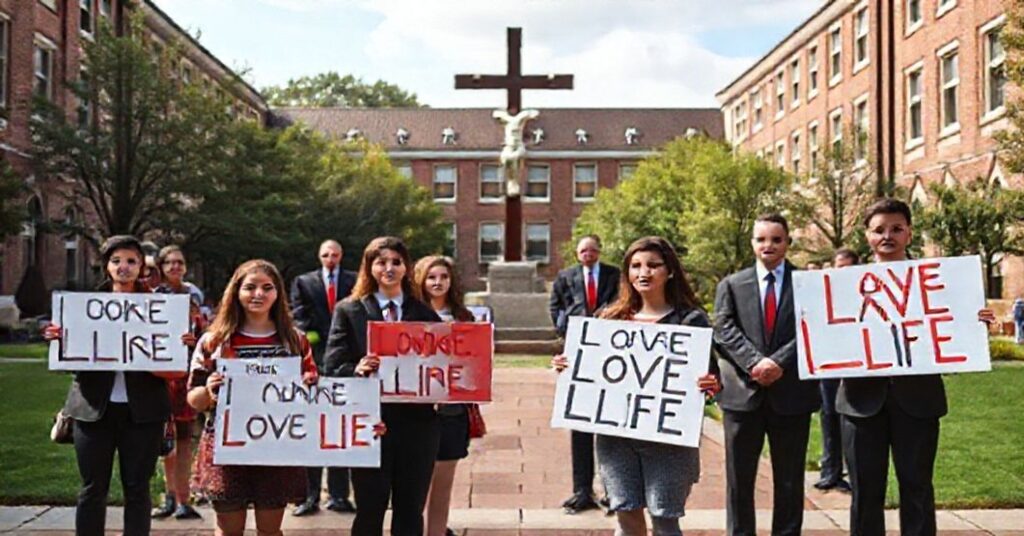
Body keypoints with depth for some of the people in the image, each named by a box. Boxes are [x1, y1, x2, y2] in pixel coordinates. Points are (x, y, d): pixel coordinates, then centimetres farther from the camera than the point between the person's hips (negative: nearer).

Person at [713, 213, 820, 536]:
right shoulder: (731, 285, 10)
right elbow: (724, 330, -2)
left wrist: (778, 361, -17)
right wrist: (754, 362, -16)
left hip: (791, 392, -1)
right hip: (742, 392, 1)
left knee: (789, 480, 8)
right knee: (739, 478, 6)